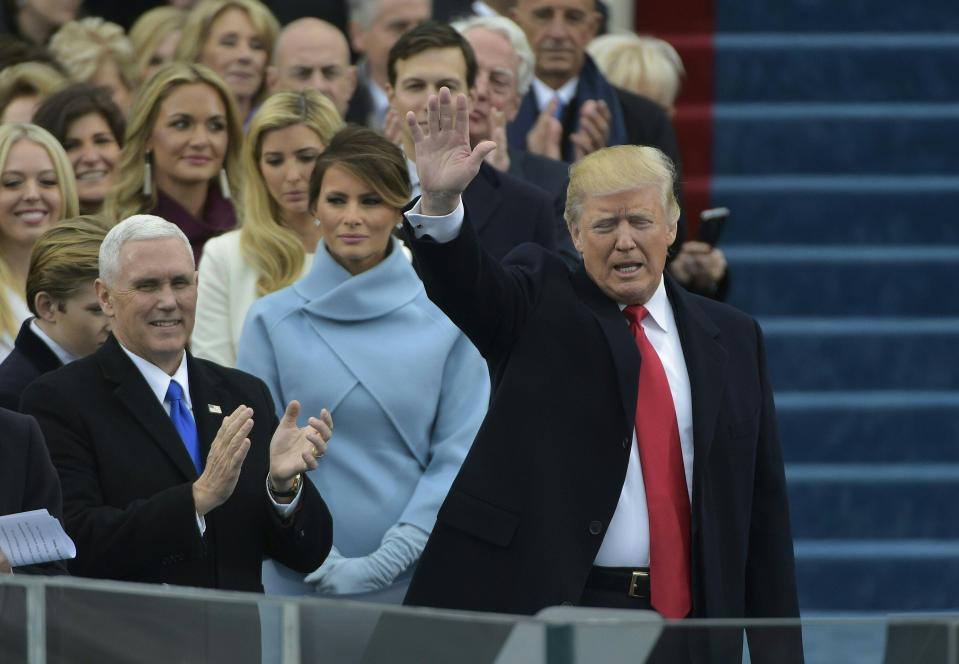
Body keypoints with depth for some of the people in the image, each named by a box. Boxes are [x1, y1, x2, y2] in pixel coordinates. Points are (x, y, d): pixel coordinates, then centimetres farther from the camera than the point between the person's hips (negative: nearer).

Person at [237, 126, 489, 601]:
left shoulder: (446, 320, 1)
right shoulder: (273, 322, 3)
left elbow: (460, 453, -2)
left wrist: (387, 561, -13)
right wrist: (319, 564, -13)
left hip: (419, 580, 0)